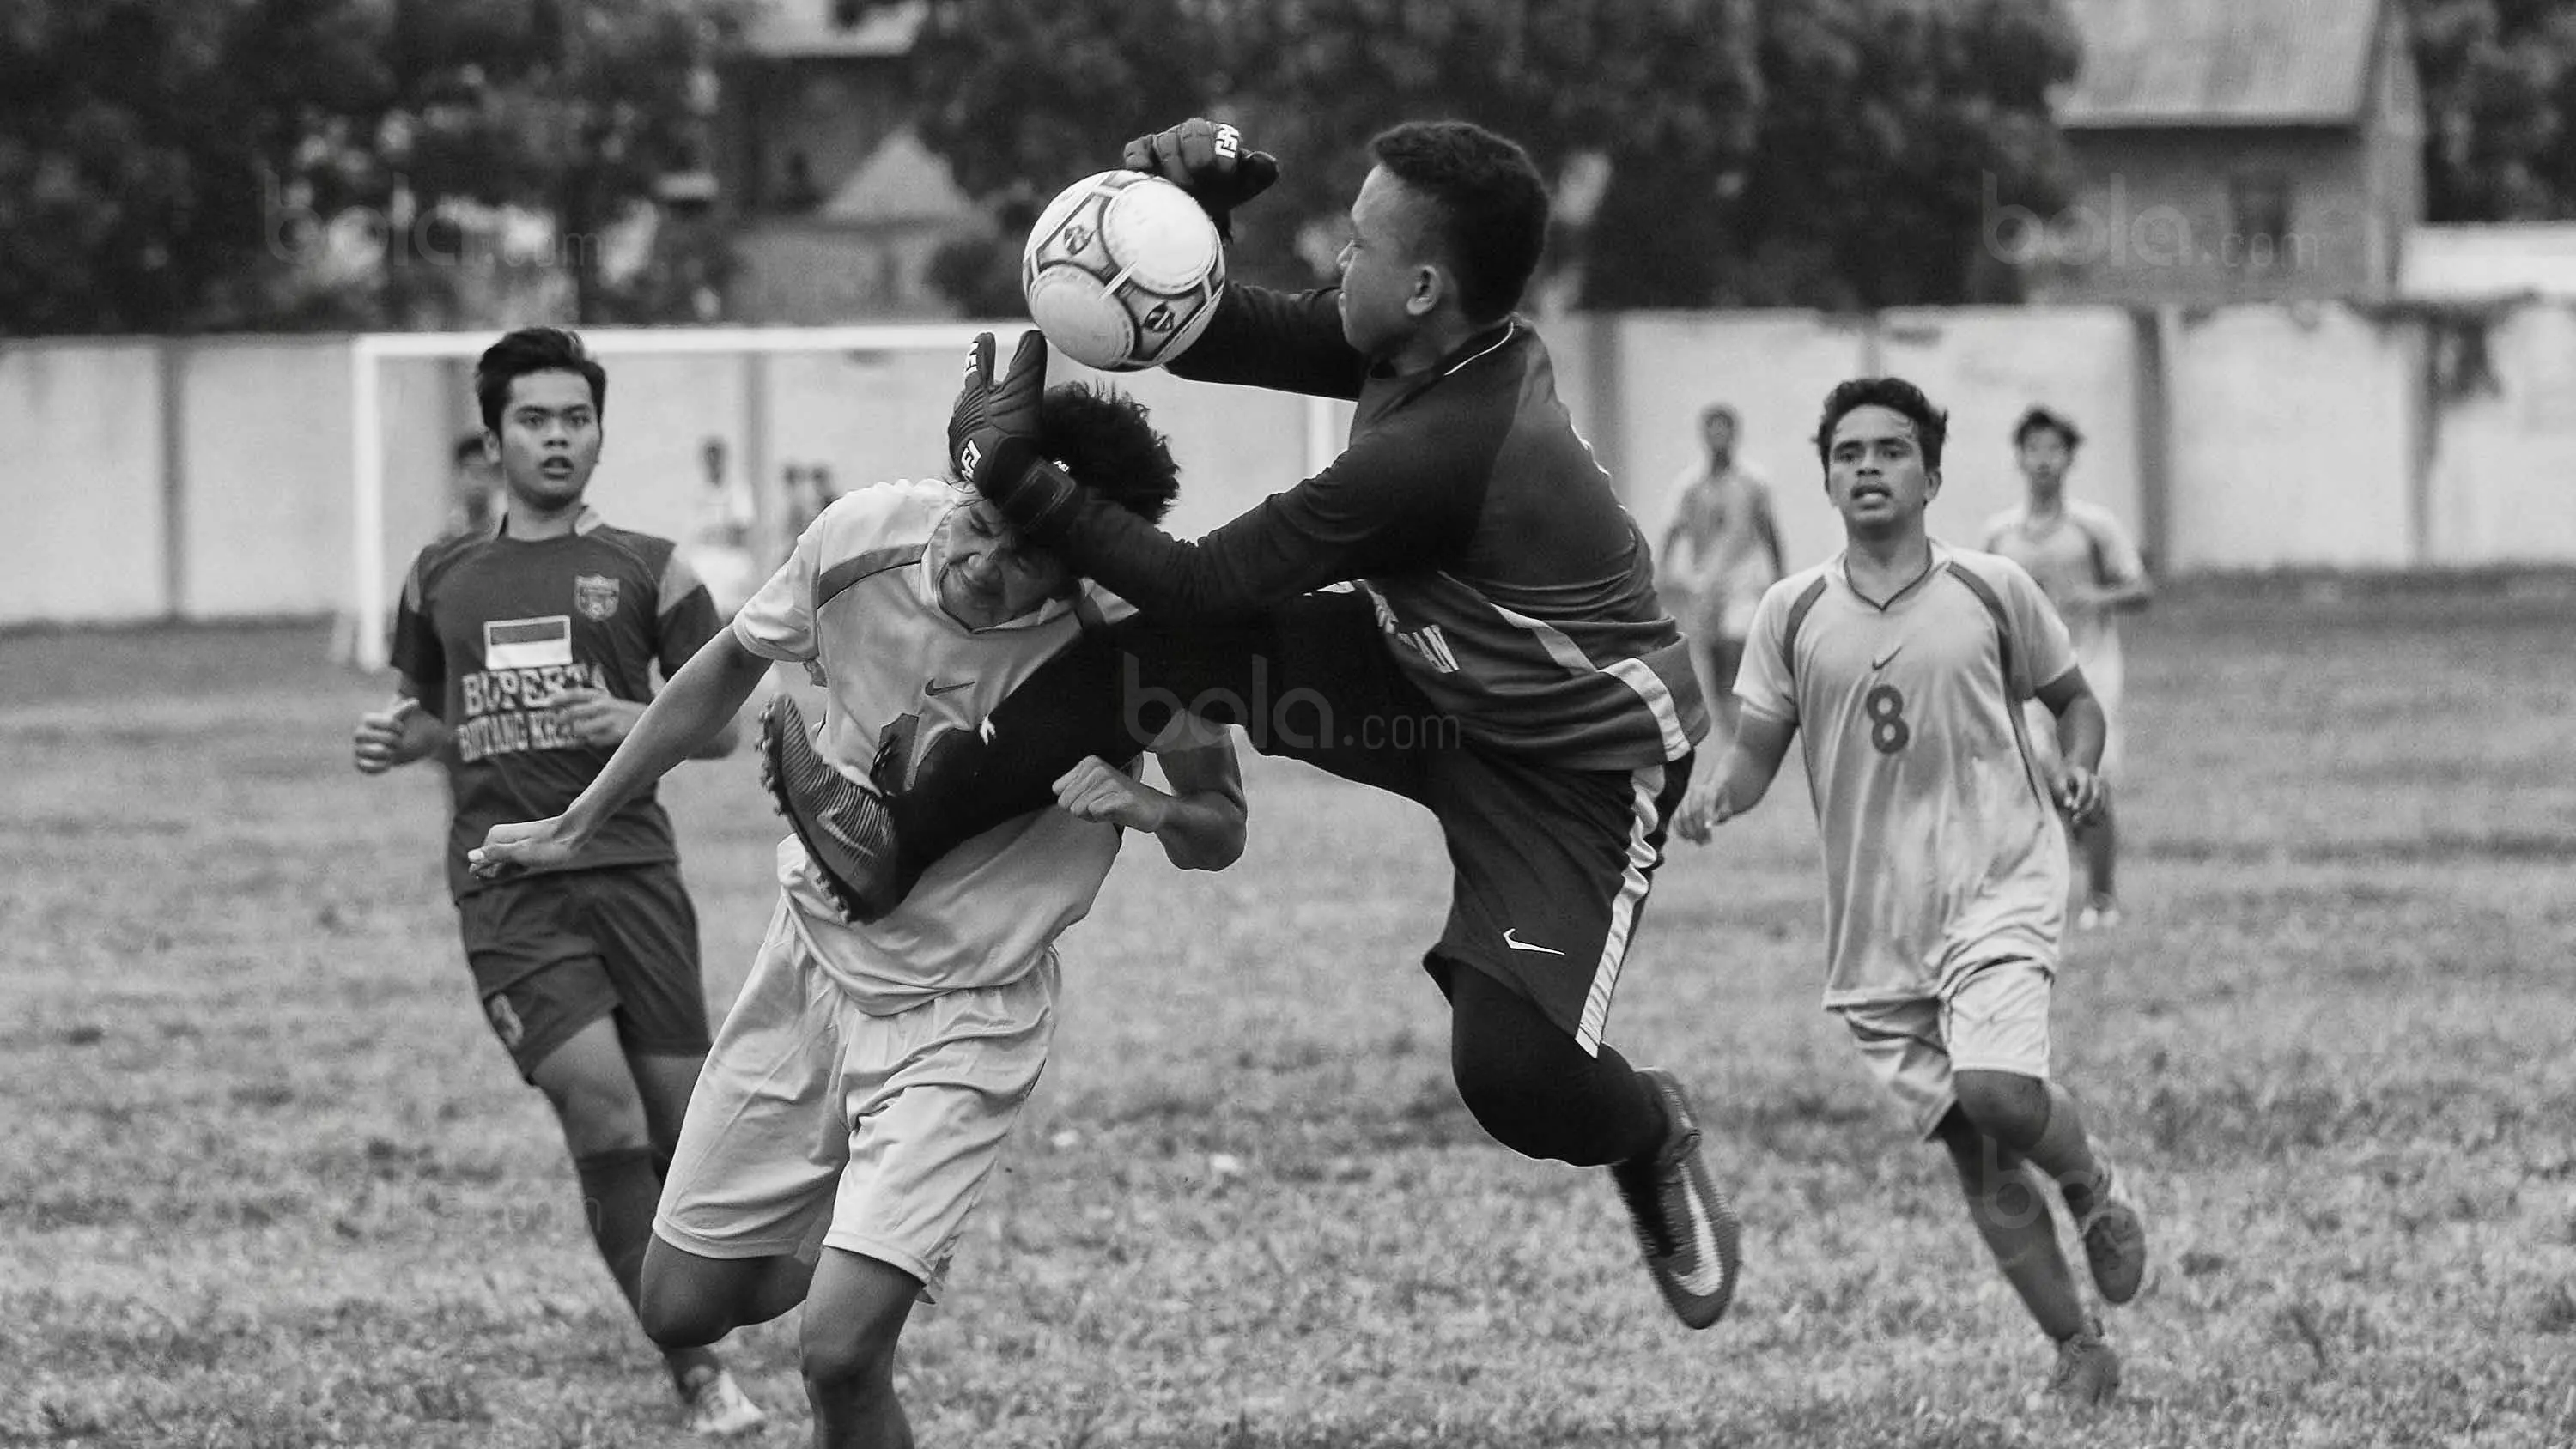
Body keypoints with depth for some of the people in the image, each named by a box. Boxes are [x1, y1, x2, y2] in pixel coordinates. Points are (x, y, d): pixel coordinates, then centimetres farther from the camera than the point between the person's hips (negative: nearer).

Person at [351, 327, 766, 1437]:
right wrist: (399, 739, 3)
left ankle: (702, 1341, 21)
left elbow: (719, 725, 7)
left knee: (680, 1116, -2)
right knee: (599, 1101, -17)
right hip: (506, 883, 0)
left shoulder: (647, 571, 7)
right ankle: (696, 1371, -13)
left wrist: (630, 723, -11)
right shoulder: (440, 580, 13)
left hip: (630, 866, 0)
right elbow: (426, 712, 26)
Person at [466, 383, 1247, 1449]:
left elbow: (1222, 831, -7)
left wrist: (1146, 805, -31)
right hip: (815, 954, 4)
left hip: (963, 1019, -4)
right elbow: (728, 670, 4)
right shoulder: (865, 537, -17)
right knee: (681, 1310, 12)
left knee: (841, 1354, -20)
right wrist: (574, 828, 12)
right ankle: (850, 1256, 42)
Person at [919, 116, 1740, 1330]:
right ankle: (882, 840, 4)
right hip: (1432, 676, 9)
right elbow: (1204, 341, 3)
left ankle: (1650, 1138, 11)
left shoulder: (1433, 452, -37)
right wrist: (1185, 214, -17)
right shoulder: (1451, 352, -10)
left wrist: (1009, 471, -23)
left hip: (1580, 766, -9)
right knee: (1133, 662, -10)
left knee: (1507, 1067, -26)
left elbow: (1203, 585, -28)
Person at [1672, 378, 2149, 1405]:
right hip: (1873, 927, 3)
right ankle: (2079, 1350, 18)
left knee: (1997, 1090, -25)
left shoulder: (1991, 591, 0)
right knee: (1975, 1158, 4)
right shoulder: (1793, 613, 4)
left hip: (2000, 885, -3)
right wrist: (1714, 798, -12)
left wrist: (2078, 769, -7)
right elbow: (1758, 751, 9)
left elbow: (2074, 701, 13)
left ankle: (2095, 1185, 8)